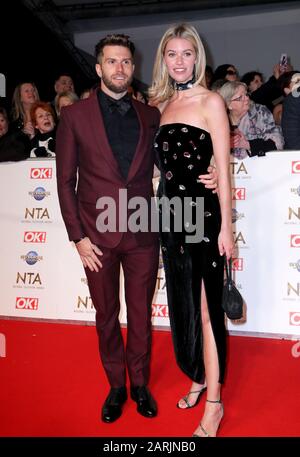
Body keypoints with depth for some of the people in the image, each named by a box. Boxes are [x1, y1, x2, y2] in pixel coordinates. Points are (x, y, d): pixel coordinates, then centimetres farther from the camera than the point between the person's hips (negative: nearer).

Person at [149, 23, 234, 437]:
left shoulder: (210, 101, -5)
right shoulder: (161, 104, 12)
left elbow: (223, 168, -8)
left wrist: (226, 227, -11)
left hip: (202, 212, -6)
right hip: (169, 213, 6)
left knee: (205, 307, 0)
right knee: (183, 302, 15)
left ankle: (214, 401, 13)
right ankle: (199, 378, 34)